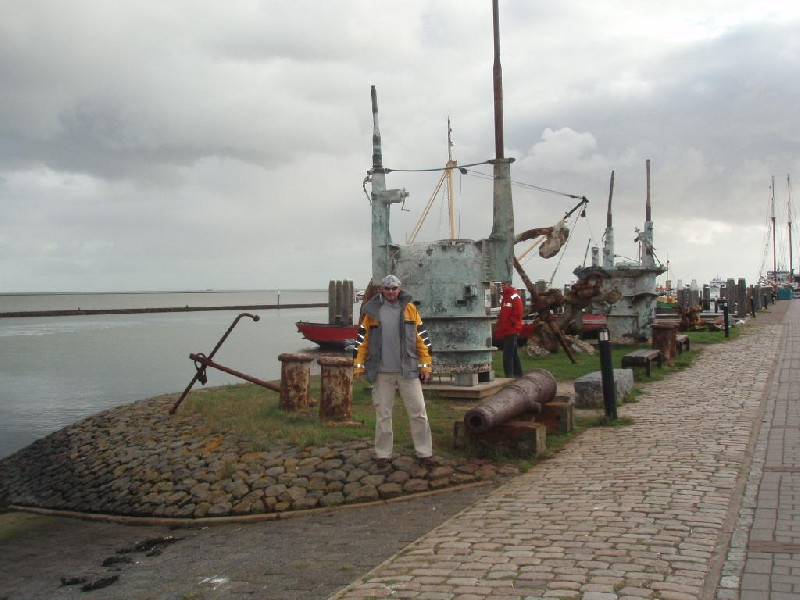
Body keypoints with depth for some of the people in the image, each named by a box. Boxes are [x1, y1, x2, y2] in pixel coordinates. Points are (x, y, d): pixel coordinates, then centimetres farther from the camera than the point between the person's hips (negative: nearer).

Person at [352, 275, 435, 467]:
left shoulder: (410, 309, 4)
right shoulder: (372, 311, 3)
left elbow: (422, 337, 5)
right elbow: (362, 340, 6)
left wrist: (426, 365, 1)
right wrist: (358, 366, 1)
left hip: (408, 370, 0)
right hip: (382, 372, 0)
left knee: (418, 411, 1)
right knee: (383, 414, 7)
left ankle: (424, 452, 10)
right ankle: (383, 454, 18)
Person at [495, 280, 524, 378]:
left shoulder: (515, 297, -10)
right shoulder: (505, 297, 19)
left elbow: (517, 314, -17)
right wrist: (498, 328, 19)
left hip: (512, 331, -10)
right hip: (506, 331, 10)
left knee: (507, 355, -13)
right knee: (513, 354, 16)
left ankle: (509, 376, -12)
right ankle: (518, 374, 23)